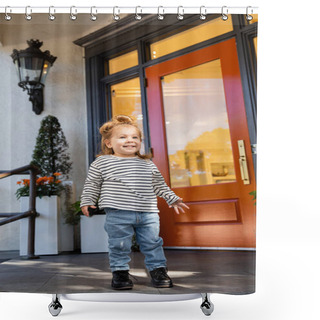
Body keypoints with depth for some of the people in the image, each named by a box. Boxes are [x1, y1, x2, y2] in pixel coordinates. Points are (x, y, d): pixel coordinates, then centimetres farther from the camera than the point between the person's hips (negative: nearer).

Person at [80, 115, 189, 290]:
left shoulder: (147, 164, 12)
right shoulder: (101, 162, 4)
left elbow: (159, 185, 19)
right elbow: (92, 185, 9)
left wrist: (173, 199, 18)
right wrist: (87, 202, 2)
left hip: (148, 213, 3)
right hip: (118, 214, -2)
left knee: (152, 243, 10)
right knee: (119, 245, 5)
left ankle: (158, 270, 28)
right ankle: (120, 272, 25)